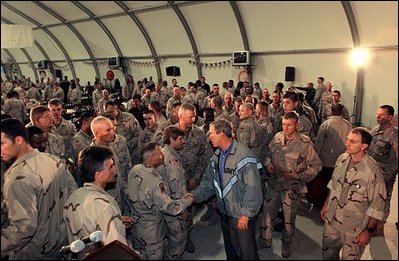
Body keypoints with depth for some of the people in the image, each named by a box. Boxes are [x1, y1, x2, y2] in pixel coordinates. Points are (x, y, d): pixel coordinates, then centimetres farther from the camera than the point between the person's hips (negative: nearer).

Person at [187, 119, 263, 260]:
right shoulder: (216, 156, 4)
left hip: (242, 216, -7)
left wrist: (246, 214, -20)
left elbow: (253, 189, -23)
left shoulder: (244, 155, -23)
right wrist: (195, 194, -7)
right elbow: (209, 182, 8)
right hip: (225, 213, 7)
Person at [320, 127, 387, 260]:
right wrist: (326, 205, 15)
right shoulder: (342, 158, -5)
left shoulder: (372, 169, -23)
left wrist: (369, 230, -12)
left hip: (354, 227, -5)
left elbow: (377, 204, -16)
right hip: (331, 219, 5)